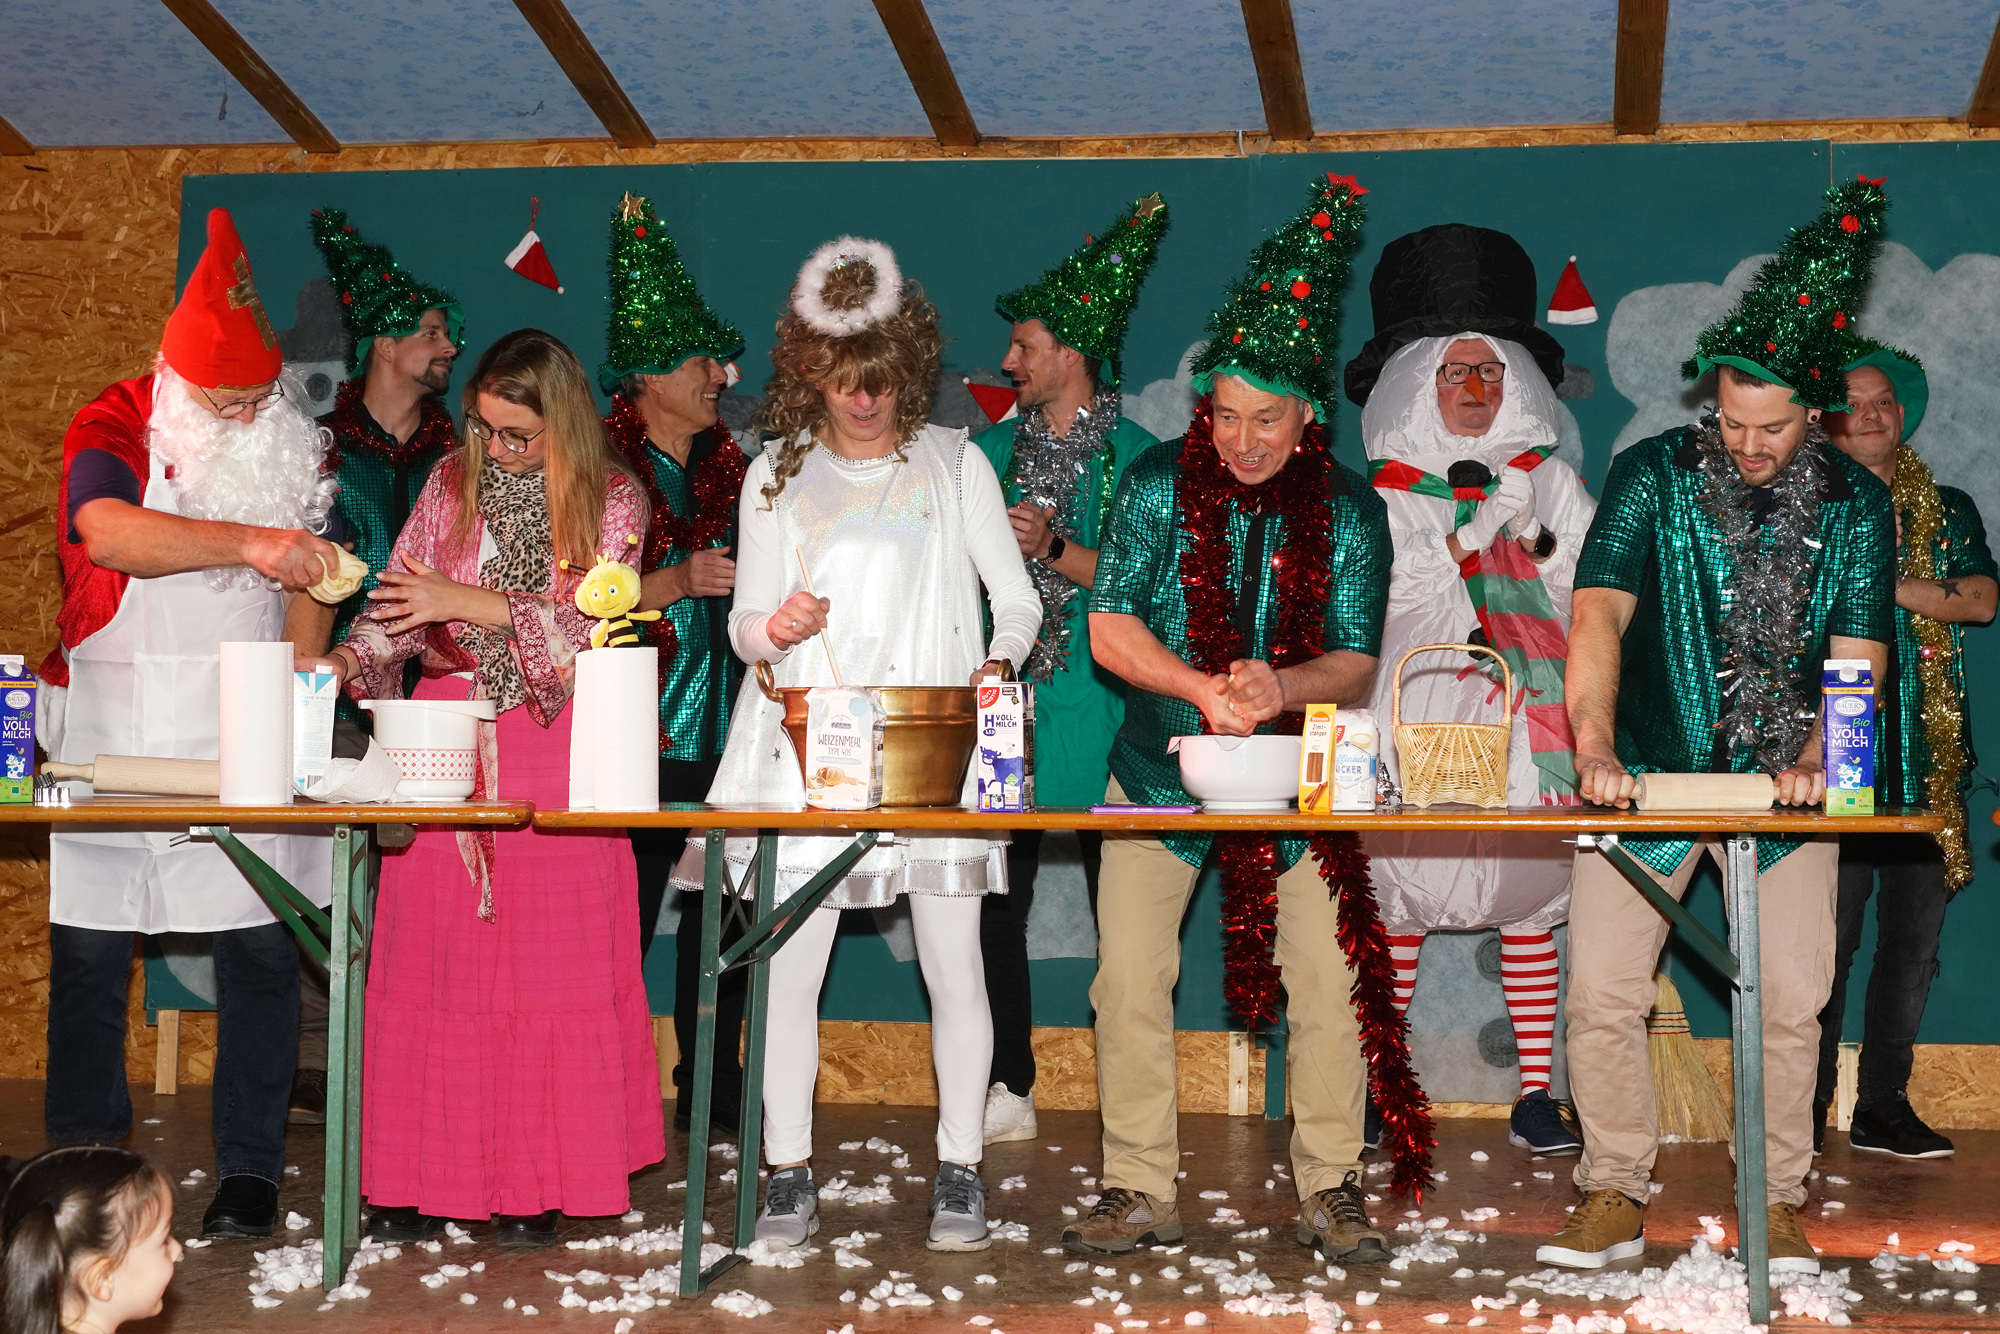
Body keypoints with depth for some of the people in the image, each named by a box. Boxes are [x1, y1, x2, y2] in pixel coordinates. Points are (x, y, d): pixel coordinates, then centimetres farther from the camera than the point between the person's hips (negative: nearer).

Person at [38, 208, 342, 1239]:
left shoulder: (292, 442, 7)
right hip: (115, 723, -2)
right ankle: (82, 1158, 19)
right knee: (88, 948, 3)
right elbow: (107, 532, -26)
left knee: (261, 947, -1)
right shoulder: (116, 428, -5)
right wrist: (251, 545, -35)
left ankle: (250, 1172, 8)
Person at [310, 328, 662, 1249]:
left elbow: (593, 622, -11)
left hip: (554, 747, -2)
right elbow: (399, 602, 8)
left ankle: (539, 1185, 5)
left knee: (550, 961, -2)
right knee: (432, 958, 0)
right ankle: (422, 1180, 7)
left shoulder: (612, 500, 1)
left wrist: (473, 602, -19)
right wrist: (349, 660, -11)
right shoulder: (453, 484, 10)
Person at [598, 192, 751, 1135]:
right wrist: (677, 581, -17)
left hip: (729, 731, 5)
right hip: (640, 740, -5)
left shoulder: (731, 470, 16)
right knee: (621, 921, -5)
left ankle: (712, 1092, 18)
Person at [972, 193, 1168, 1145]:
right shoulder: (993, 451, 15)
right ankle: (1008, 1091, 9)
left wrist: (1055, 549, -14)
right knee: (993, 898, 1)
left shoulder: (1135, 457, 1)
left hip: (1098, 708, -4)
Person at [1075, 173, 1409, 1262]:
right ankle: (1140, 1193, 10)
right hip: (1158, 770, 0)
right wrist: (1204, 688, -26)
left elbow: (1356, 663, -6)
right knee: (1130, 986, -1)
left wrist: (1279, 688, -27)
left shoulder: (1348, 509, -5)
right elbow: (1109, 629, -10)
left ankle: (1330, 1190, 11)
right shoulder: (1159, 484, -7)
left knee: (1326, 985, -3)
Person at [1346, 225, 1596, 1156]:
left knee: (1531, 892, 0)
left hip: (1528, 721, 1)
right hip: (1419, 718, -1)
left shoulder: (1548, 480, 13)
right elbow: (1392, 597, 1)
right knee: (1395, 889, -3)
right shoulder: (1385, 489, 8)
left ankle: (1536, 1096, 5)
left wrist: (1536, 536, -1)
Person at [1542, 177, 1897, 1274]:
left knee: (1793, 1000, 0)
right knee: (1601, 994, -4)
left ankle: (1777, 1204, 15)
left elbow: (1858, 652, -4)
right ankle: (1615, 1199, 10)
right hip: (1646, 774, -1)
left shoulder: (1853, 504, 0)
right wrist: (1594, 745, -31)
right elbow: (1600, 611, -16)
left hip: (1784, 783, 1)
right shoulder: (1653, 474, -6)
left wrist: (1817, 761, -22)